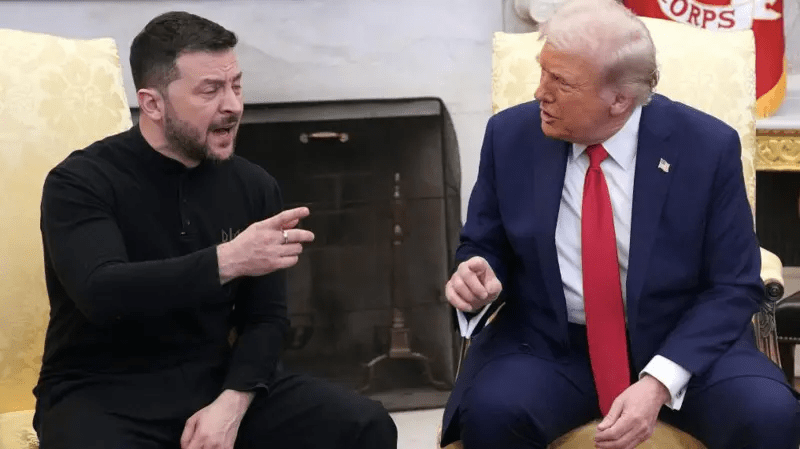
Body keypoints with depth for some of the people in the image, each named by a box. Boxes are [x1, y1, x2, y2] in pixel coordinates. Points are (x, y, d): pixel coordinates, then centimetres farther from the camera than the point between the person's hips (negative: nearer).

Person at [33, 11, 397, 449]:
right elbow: (101, 294, -26)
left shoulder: (253, 186, 5)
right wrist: (228, 261, -34)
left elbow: (265, 317, 5)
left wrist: (232, 402, -14)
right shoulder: (81, 182, -9)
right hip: (105, 393, -4)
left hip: (216, 378, 4)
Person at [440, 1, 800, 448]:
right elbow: (484, 248, 9)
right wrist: (478, 279, -17)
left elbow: (733, 286, -7)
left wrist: (659, 381, -21)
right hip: (548, 345, 1)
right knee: (490, 412, -31)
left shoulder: (707, 146, -10)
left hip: (680, 345, 0)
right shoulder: (512, 136, -4)